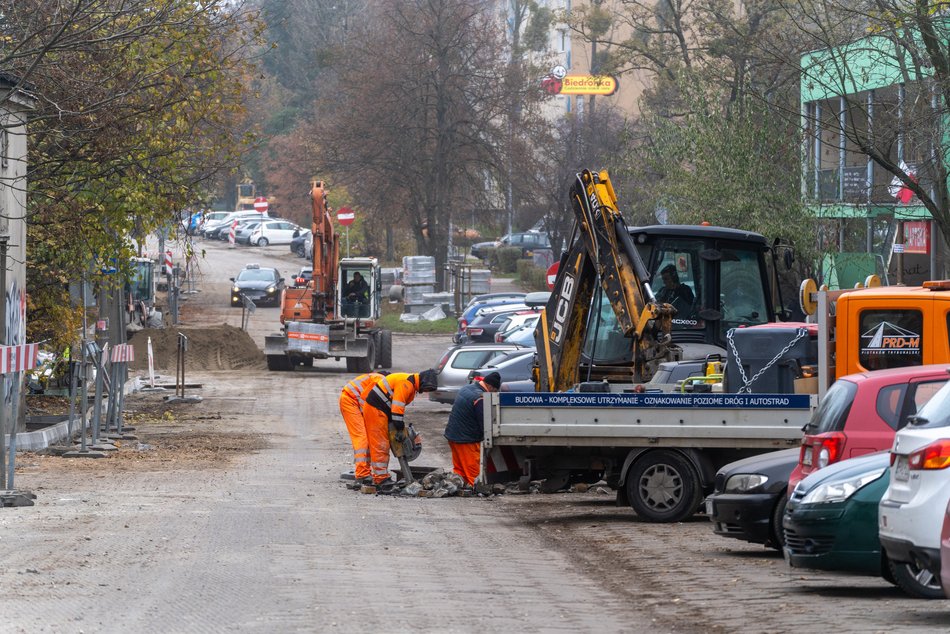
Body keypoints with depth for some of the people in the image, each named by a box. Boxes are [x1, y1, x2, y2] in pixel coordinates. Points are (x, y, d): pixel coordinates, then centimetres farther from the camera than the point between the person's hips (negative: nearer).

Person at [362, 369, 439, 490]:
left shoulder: (412, 386, 14)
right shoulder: (406, 384, -19)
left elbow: (400, 407, 20)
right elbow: (397, 408, -22)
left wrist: (402, 428, 17)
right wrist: (400, 430, -18)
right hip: (375, 409, -11)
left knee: (383, 445, 13)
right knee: (380, 445, -10)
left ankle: (379, 477, 18)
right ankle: (381, 480, -10)